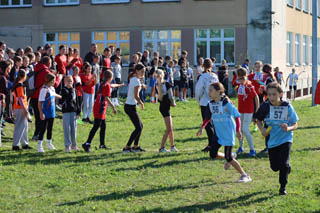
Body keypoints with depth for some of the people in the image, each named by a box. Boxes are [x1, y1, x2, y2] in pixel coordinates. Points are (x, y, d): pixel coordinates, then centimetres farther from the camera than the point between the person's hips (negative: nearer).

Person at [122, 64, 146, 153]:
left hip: (129, 105, 10)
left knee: (140, 126, 16)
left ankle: (136, 146, 20)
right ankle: (127, 147, -3)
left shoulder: (132, 79, 12)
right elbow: (136, 96, -21)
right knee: (138, 128, -4)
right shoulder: (137, 81, -16)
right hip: (131, 107, -10)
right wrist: (141, 103, -7)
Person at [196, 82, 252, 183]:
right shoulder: (211, 104, 1)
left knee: (228, 157, -7)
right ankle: (231, 156, 27)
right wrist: (201, 128, 11)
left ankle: (244, 175, 7)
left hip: (228, 134, -7)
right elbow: (208, 117, 17)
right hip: (218, 134, 7)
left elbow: (237, 116, -16)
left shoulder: (226, 103, -19)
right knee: (213, 154, -1)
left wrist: (238, 131, -22)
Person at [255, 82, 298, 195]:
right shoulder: (265, 106, -7)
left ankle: (283, 186, 8)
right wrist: (262, 129, -10)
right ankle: (287, 169, 44)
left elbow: (295, 125, -4)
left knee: (284, 164, -15)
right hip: (271, 140, 3)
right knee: (275, 167, 8)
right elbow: (258, 120, 9)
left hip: (285, 138, -3)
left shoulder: (287, 107, -11)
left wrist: (288, 128, -25)